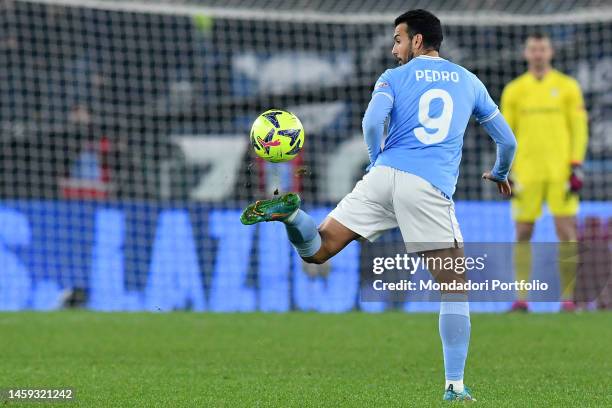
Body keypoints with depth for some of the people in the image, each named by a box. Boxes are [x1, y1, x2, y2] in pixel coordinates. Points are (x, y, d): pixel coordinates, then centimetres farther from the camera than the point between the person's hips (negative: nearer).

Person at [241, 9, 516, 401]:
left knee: (317, 250, 7)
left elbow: (373, 122, -5)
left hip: (383, 177, 0)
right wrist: (500, 174, 45)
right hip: (431, 191, 0)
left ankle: (290, 212, -27)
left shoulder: (395, 77, 14)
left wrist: (378, 162, 13)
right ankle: (455, 386, -2)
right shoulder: (469, 82, 20)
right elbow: (508, 140, 25)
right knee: (455, 288, 6)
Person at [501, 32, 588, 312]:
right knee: (523, 234, 0)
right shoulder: (514, 90, 9)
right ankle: (521, 298, 3)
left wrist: (576, 167, -6)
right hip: (526, 171, 2)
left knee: (566, 232, -7)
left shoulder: (567, 87, 5)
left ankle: (568, 298, -4)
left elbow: (579, 128, 3)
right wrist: (506, 173, 2)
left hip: (560, 171, -1)